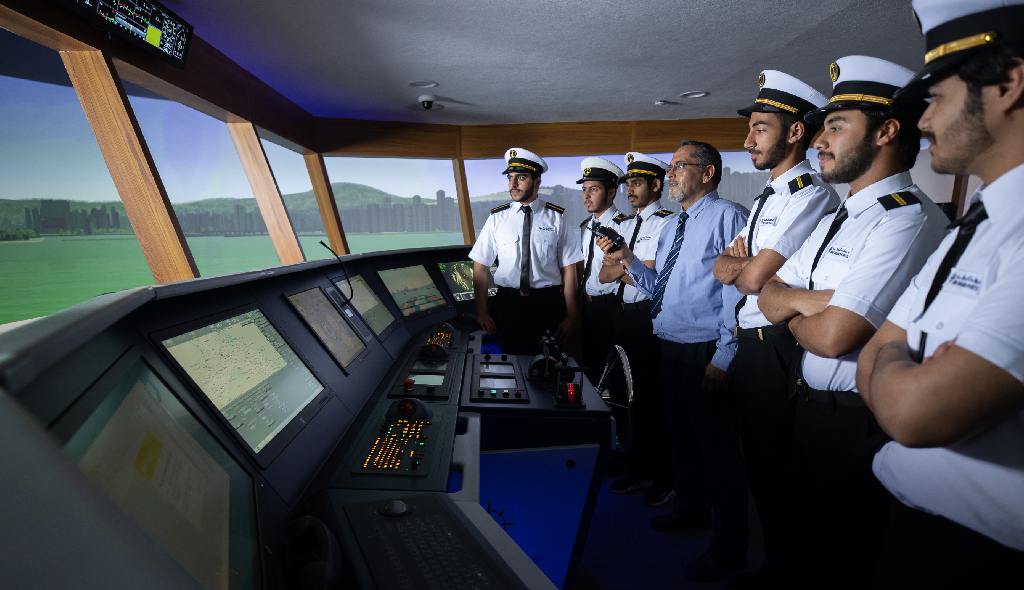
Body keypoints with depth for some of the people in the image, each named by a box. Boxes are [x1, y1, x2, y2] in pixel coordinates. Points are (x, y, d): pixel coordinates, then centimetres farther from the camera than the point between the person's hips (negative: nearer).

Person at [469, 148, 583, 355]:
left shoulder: (556, 218, 0)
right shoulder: (496, 218, 2)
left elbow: (568, 269, -1)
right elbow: (480, 269, 2)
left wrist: (570, 316, -3)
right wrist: (482, 313, -3)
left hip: (549, 305, 0)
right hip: (507, 303, 1)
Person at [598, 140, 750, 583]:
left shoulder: (728, 217, -11)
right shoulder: (671, 225, 15)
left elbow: (739, 291, -18)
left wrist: (723, 358, -21)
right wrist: (629, 261, -1)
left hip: (706, 352, -8)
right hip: (669, 345, 9)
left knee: (716, 443, 4)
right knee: (680, 432, 22)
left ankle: (729, 547, 25)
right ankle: (691, 506, 46)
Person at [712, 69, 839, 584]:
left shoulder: (812, 195, -16)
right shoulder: (767, 197, 16)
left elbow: (754, 278, -22)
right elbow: (722, 267, 13)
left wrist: (741, 263, -2)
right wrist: (747, 263, -7)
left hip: (778, 347, -9)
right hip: (749, 343, 9)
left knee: (775, 463, 7)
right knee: (754, 453, 21)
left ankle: (782, 562, 30)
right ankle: (766, 545, 42)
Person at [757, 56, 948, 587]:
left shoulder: (910, 219, -21)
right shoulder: (835, 219, 9)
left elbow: (832, 336, -28)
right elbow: (771, 297, 3)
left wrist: (793, 313, -8)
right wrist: (812, 300, -17)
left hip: (856, 424, -8)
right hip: (809, 406, 8)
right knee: (807, 540, 27)